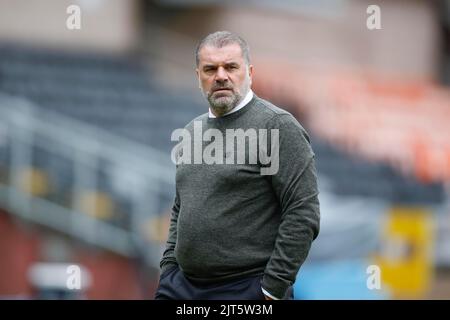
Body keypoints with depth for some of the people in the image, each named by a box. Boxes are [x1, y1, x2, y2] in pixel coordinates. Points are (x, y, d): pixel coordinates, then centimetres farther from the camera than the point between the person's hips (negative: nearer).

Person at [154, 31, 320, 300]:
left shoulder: (278, 126, -8)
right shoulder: (193, 132, 15)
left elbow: (303, 214, -13)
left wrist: (273, 289, -16)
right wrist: (169, 270, 13)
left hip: (249, 289, -6)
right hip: (183, 286, 6)